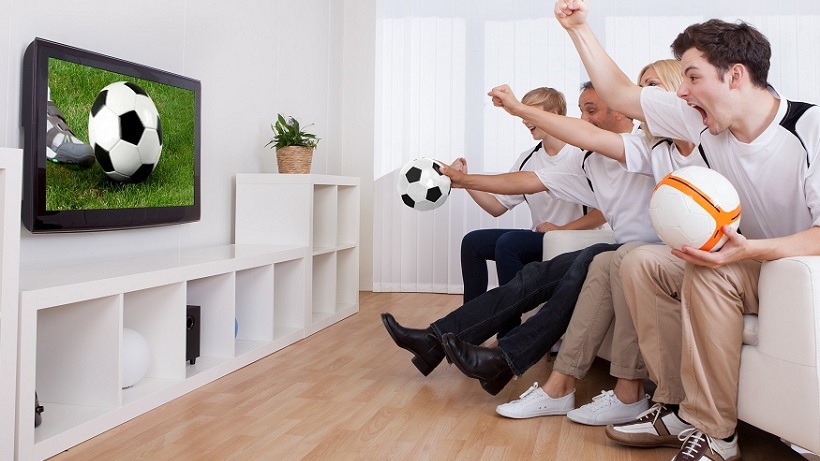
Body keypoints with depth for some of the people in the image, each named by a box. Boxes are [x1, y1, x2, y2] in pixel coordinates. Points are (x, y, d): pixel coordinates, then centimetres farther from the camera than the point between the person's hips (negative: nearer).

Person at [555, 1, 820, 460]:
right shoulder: (702, 119, -4)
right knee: (641, 263, -8)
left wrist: (750, 250, -42)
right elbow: (621, 94, 5)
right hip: (747, 264, 7)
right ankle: (678, 405, -7)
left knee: (708, 274, -32)